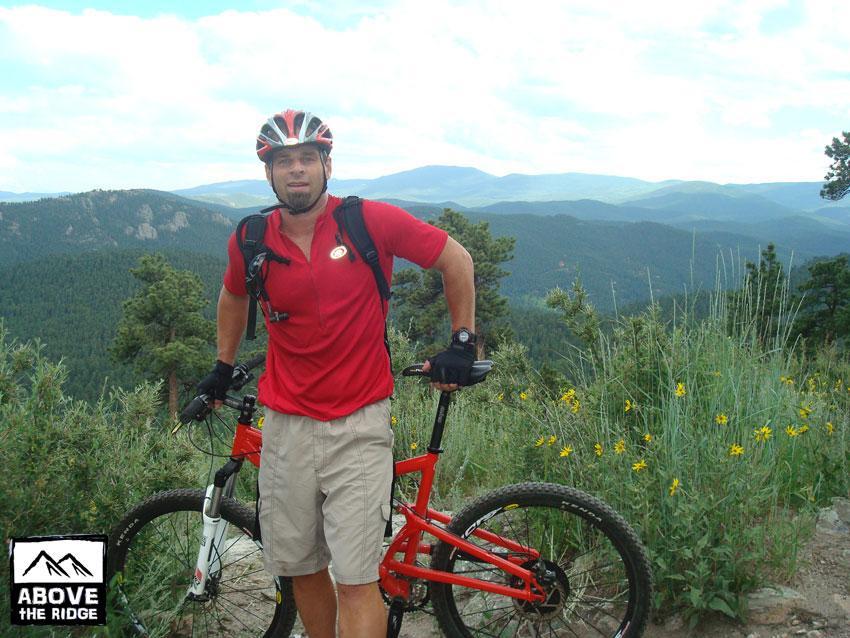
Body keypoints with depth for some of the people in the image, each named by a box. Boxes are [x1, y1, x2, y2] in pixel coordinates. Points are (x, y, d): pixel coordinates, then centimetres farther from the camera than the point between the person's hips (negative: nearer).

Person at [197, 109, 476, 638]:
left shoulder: (371, 221, -9)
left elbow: (456, 259, 3)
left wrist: (464, 343, 4)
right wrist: (224, 367, 28)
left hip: (358, 425, -3)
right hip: (285, 426, 3)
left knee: (355, 580, -5)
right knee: (301, 568, 13)